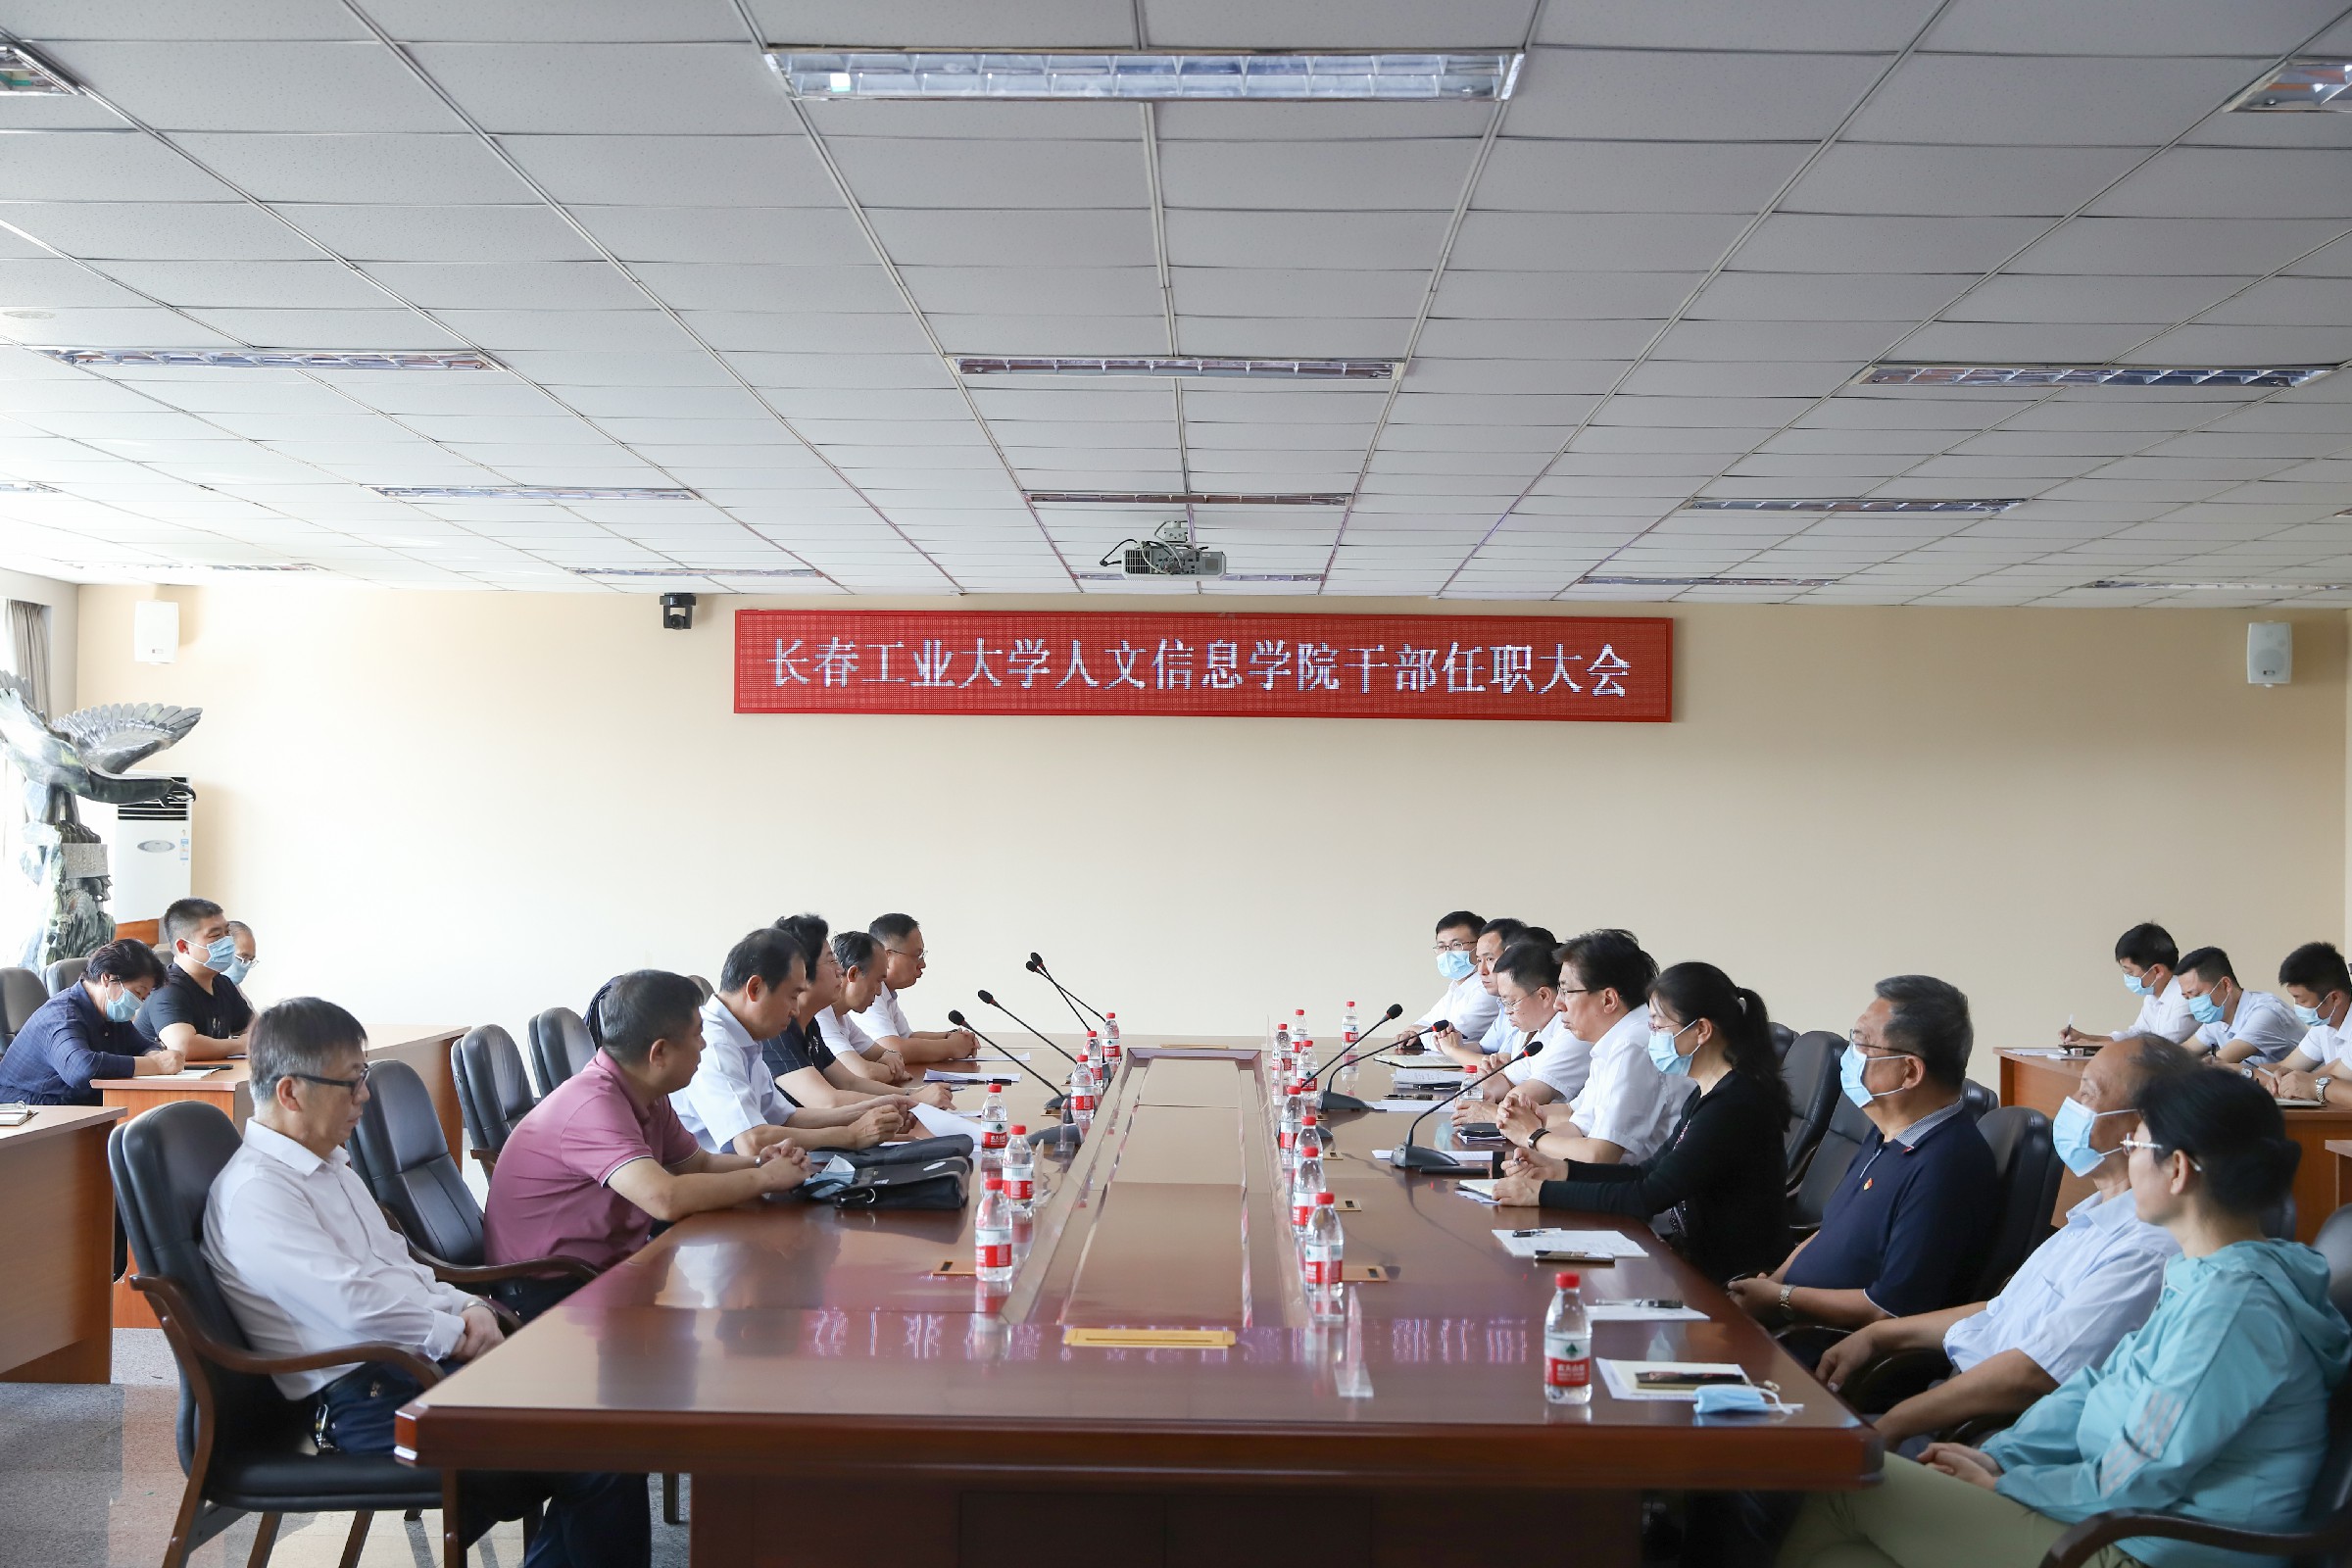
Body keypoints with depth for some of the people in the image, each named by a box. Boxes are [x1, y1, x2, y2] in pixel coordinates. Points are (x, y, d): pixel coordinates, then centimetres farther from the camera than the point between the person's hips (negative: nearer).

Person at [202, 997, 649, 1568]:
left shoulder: (329, 1165, 21)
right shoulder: (253, 1194, -11)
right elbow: (357, 1301, -20)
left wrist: (468, 1308, 6)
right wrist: (458, 1335, -8)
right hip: (365, 1402, -10)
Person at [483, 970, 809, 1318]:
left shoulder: (647, 1099, 5)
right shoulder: (594, 1103, -24)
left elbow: (700, 1164, 18)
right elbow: (666, 1198, -35)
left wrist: (760, 1161, -3)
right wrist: (765, 1178, -22)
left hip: (608, 1269, 9)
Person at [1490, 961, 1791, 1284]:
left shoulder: (1736, 1105, -22)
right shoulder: (1708, 1096, 10)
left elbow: (1649, 1196, -23)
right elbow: (1650, 1171, 13)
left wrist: (1542, 1192, -17)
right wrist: (1561, 1170, 2)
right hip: (1698, 1252, 8)